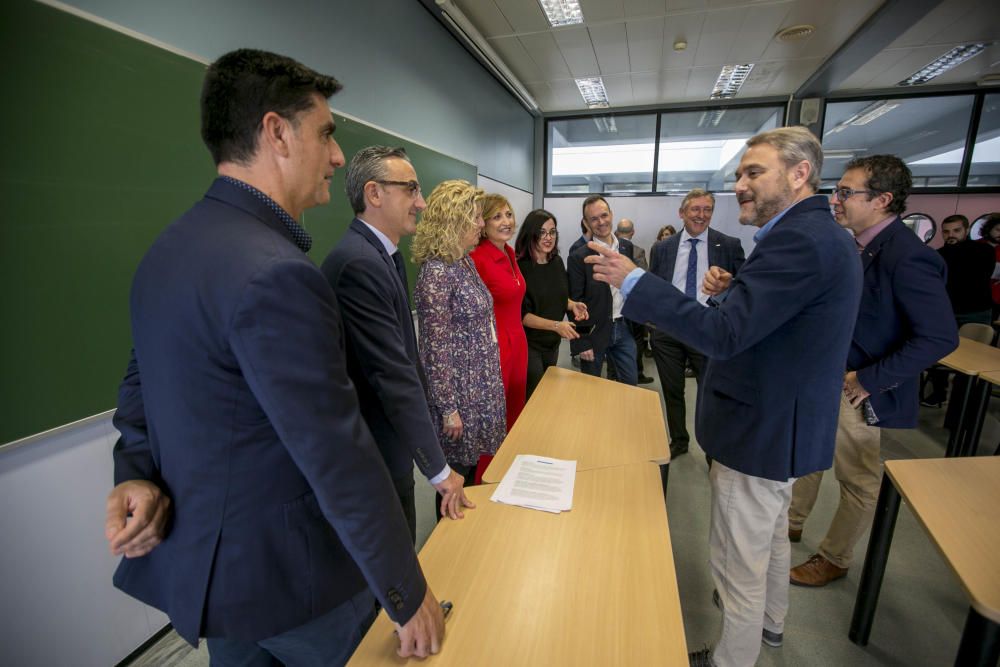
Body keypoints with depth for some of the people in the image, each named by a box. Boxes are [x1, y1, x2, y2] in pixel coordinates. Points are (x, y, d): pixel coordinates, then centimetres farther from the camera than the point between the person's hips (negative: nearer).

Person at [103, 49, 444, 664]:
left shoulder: (168, 248, 2)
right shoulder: (277, 274, -30)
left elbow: (141, 382, 9)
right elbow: (340, 458, -27)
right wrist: (409, 596, -15)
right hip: (288, 574, -7)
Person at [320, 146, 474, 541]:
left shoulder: (386, 255, 7)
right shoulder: (357, 262, -24)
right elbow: (393, 374, -25)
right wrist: (438, 468, -17)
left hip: (391, 442, 9)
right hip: (377, 455, -8)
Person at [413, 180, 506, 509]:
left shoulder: (466, 262, 6)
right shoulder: (436, 273, -21)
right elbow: (436, 350, -20)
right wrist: (448, 409, -16)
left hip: (483, 384, 9)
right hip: (460, 390, -9)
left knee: (475, 464, 23)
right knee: (458, 474, 11)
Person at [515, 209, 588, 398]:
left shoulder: (557, 262, 1)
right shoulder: (520, 267, -20)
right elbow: (522, 314, -19)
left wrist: (573, 305, -6)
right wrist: (556, 325, -27)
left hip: (553, 342, 7)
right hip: (529, 344, -7)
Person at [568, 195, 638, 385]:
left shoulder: (627, 247, 4)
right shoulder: (578, 257, -11)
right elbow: (575, 302, -11)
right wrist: (581, 342, -12)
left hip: (624, 328, 4)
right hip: (594, 332, -4)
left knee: (630, 384, 12)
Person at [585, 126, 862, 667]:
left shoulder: (799, 239, -25)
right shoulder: (821, 235, 9)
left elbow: (721, 334, -31)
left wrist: (631, 278, -28)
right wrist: (730, 291, -5)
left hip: (761, 431, -11)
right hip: (787, 422, 11)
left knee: (738, 561, 8)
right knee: (771, 534, 30)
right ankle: (769, 620, 54)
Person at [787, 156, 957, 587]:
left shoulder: (908, 256, -21)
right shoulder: (856, 247, 3)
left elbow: (940, 337, -23)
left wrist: (868, 379, -22)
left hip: (856, 391, -8)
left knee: (858, 480, 13)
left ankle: (834, 559, 32)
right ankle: (792, 523, 43)